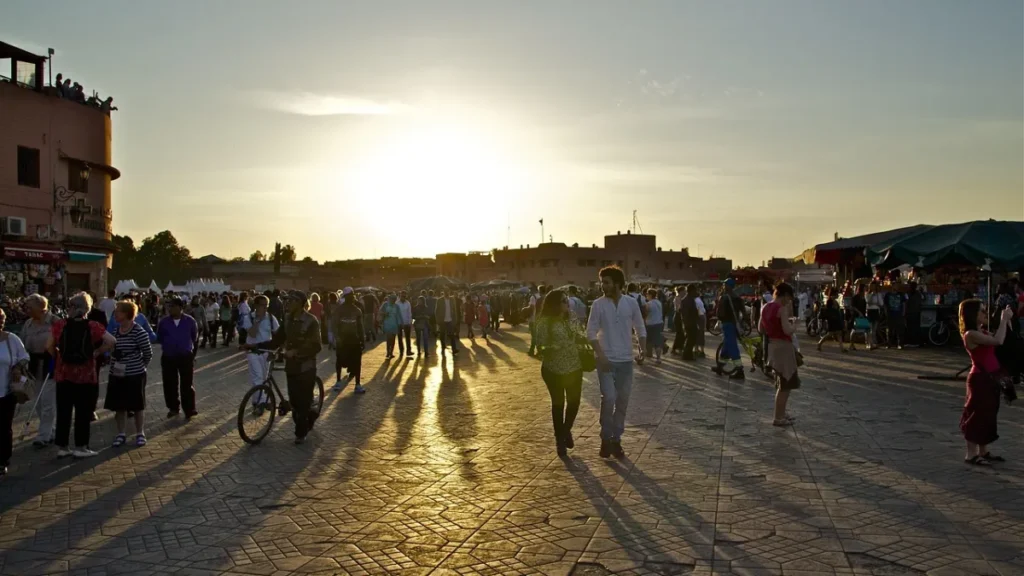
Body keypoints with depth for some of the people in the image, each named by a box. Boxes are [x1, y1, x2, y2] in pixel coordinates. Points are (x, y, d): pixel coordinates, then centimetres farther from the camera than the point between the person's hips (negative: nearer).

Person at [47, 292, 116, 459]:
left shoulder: (59, 325, -3)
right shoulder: (93, 326, -8)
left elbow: (50, 347, -2)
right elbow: (111, 341, -16)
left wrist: (58, 356, 15)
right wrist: (96, 353, -5)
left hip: (63, 374, 2)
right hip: (86, 375, -2)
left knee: (63, 412, 11)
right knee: (83, 412, 6)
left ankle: (62, 447, 18)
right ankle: (80, 447, 9)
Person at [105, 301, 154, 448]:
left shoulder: (138, 332, -15)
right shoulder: (115, 331, 4)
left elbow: (148, 353, -9)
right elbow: (112, 352, 16)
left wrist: (139, 366, 3)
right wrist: (113, 367, 9)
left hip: (135, 375, -5)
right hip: (117, 375, 6)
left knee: (137, 405, 7)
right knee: (119, 406, 10)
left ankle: (140, 434, 19)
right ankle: (121, 434, 22)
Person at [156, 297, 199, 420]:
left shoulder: (190, 321, -5)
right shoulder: (164, 321, -2)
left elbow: (195, 338, 6)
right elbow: (159, 338, 9)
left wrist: (193, 353, 10)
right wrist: (167, 345, 2)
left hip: (186, 357, -2)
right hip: (168, 357, 2)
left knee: (186, 385, 1)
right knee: (170, 385, 9)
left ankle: (189, 410, 8)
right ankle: (173, 408, 24)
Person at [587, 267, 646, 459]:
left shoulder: (632, 303, 0)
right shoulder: (598, 304, -5)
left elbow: (640, 329, 7)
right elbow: (591, 331, -6)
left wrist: (642, 349, -7)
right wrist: (600, 355, -16)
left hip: (626, 360, 3)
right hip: (606, 360, -2)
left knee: (623, 401, 7)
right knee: (609, 398, -12)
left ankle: (616, 439, 21)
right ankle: (606, 438, 7)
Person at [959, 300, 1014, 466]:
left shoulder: (982, 332, 12)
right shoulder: (971, 334, -18)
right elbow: (998, 341, -28)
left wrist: (1007, 321, 7)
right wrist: (1004, 319, -20)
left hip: (991, 378, 9)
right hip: (980, 379, -9)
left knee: (988, 415, 14)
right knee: (977, 415, -3)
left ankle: (984, 452, 23)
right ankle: (971, 454, 4)